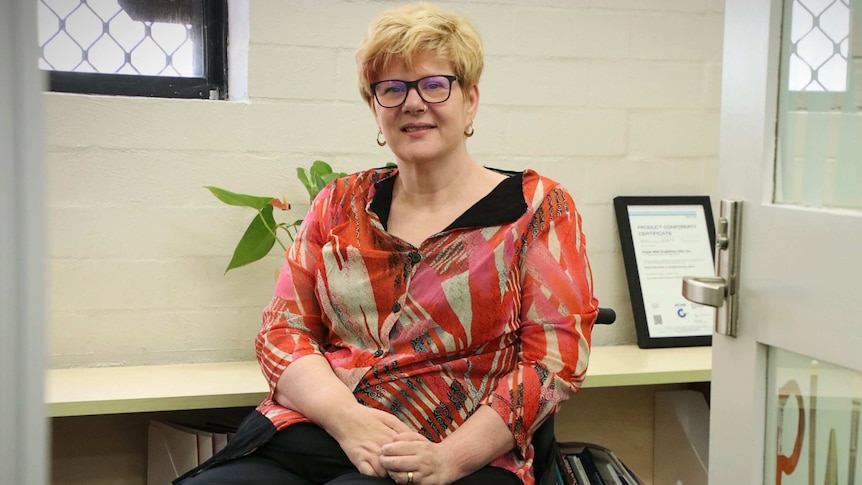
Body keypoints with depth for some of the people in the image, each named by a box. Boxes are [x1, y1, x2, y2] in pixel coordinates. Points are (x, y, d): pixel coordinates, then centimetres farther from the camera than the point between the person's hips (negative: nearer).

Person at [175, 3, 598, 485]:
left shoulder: (536, 208, 3)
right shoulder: (339, 205, 14)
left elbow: (554, 359, -3)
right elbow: (282, 330, 9)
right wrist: (347, 418, -11)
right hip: (309, 433, 4)